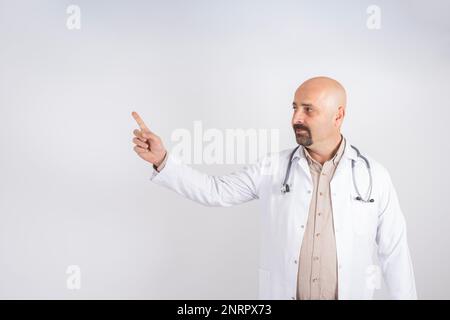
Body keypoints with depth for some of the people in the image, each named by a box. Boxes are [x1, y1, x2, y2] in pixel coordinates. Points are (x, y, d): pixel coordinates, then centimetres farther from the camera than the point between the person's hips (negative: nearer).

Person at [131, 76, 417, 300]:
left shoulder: (374, 175, -6)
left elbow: (394, 252, -1)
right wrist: (163, 160, -14)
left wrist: (406, 297, 3)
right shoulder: (272, 168, -4)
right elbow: (216, 190, -4)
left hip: (352, 294, 0)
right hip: (281, 293, 1)